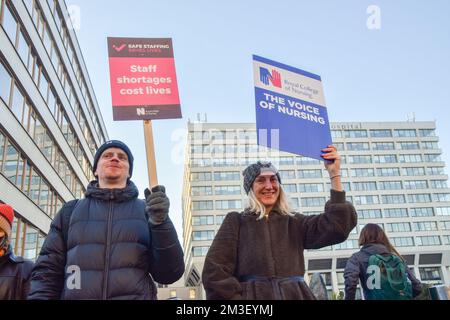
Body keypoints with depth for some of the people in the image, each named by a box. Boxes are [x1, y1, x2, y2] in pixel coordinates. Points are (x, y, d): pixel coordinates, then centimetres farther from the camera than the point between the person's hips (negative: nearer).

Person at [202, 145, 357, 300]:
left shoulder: (294, 222, 12)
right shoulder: (236, 221, 6)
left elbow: (336, 226, -3)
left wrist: (335, 174, -4)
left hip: (295, 296, 2)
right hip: (251, 295, -2)